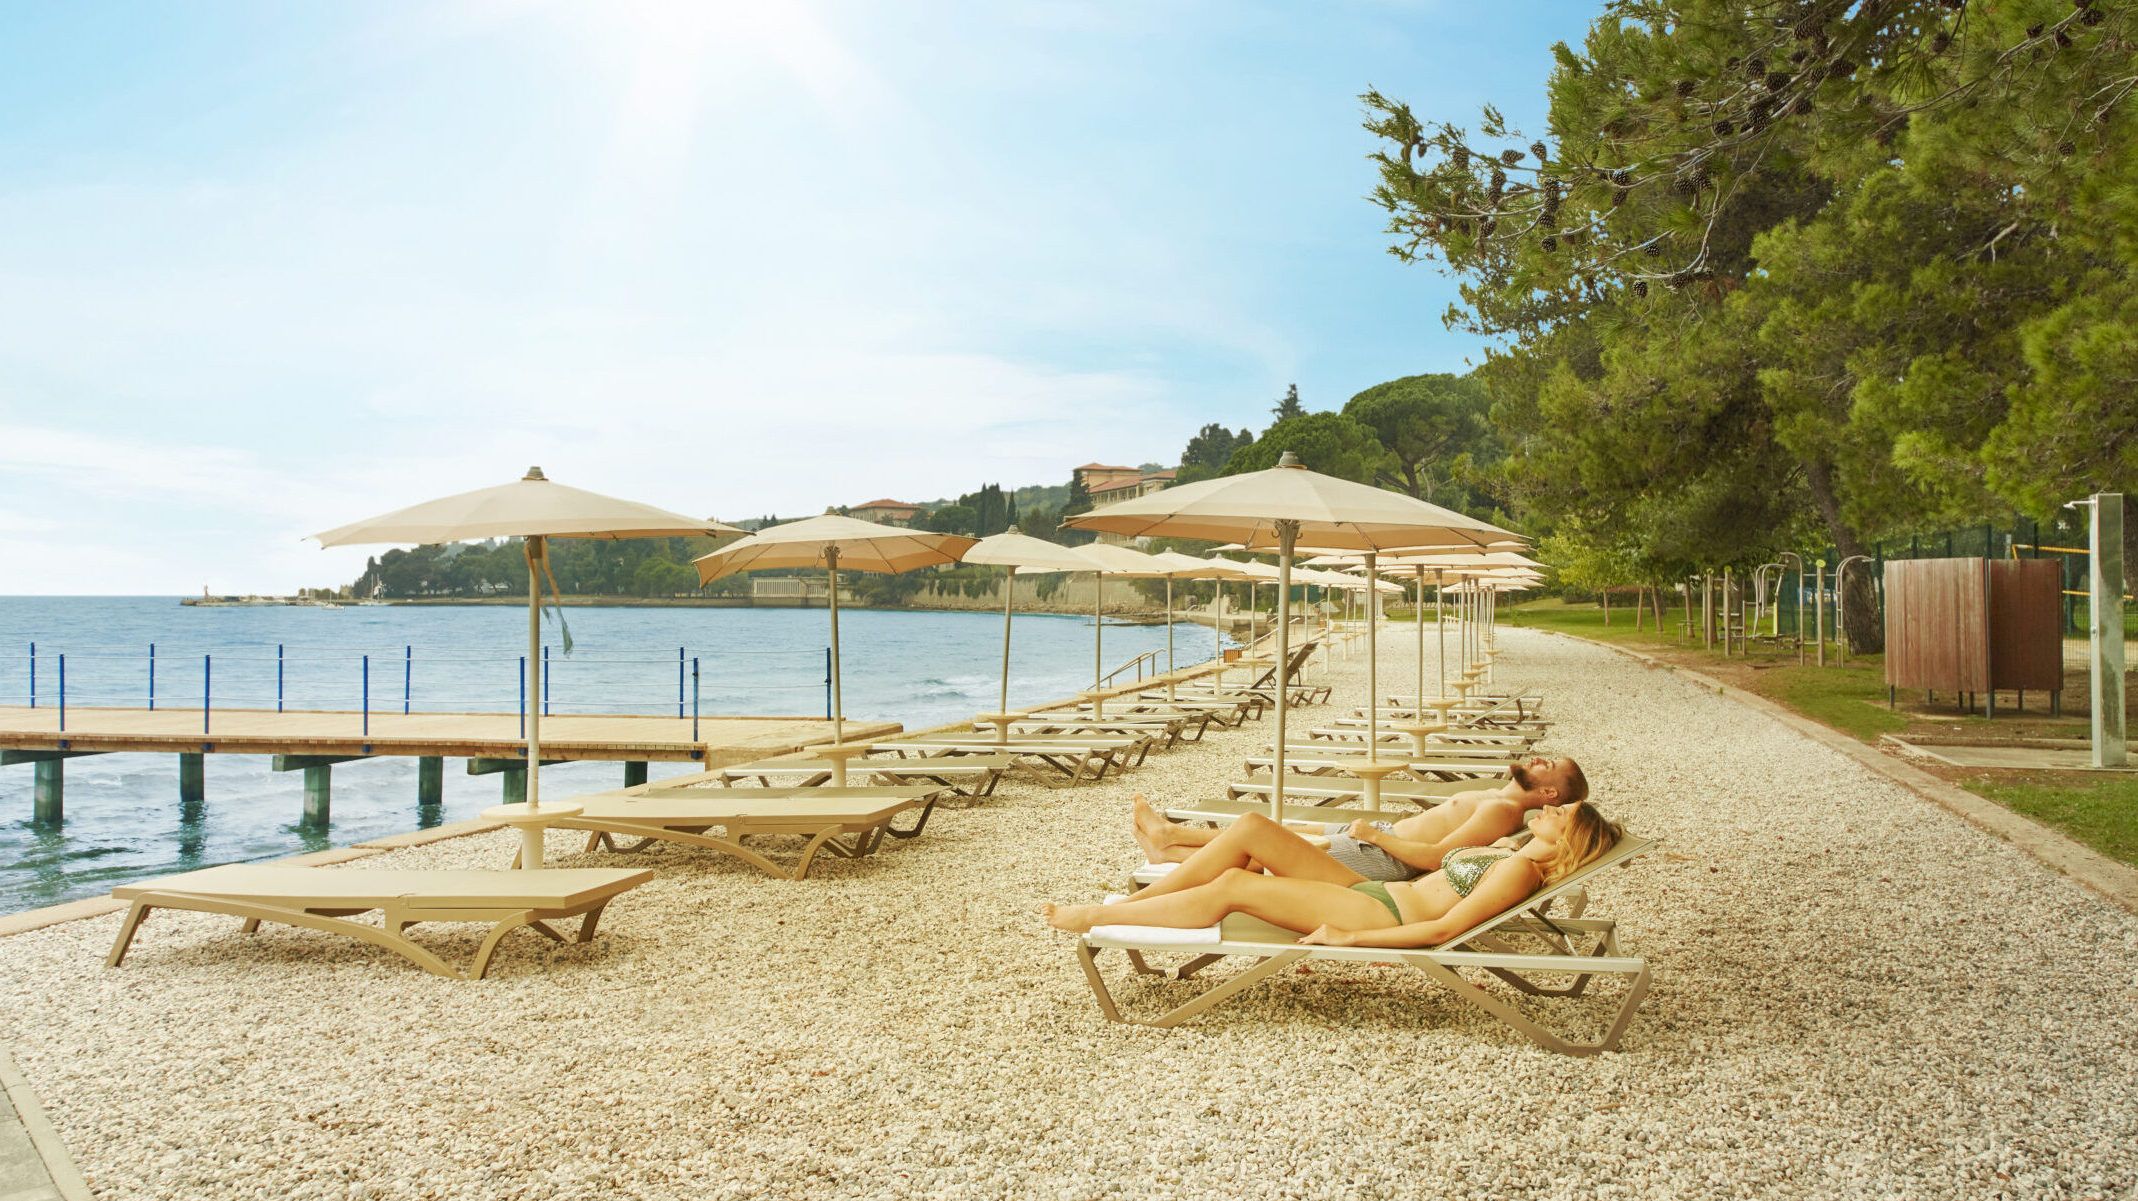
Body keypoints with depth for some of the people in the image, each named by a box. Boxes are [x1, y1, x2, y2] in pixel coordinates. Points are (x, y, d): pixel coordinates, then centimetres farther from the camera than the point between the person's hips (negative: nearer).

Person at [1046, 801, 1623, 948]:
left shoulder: (1519, 870, -9)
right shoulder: (1503, 855, 19)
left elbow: (1444, 929, -18)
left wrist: (1349, 937, -20)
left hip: (1378, 914, -9)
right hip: (1375, 894, 9)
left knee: (1230, 887, -15)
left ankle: (1094, 915, -6)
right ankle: (1134, 901, 0)